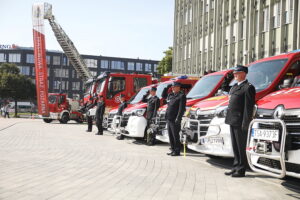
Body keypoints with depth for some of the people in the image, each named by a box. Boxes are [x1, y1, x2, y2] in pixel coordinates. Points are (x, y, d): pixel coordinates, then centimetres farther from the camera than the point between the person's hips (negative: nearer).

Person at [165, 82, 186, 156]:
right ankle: (173, 150, 21)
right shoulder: (170, 95, 18)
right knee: (170, 135, 12)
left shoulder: (181, 96, -7)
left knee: (175, 135, -4)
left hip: (175, 120, -8)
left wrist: (178, 118, -20)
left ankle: (177, 151, 2)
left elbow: (181, 108, -15)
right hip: (169, 119, 8)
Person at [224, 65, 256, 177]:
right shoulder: (235, 86, 19)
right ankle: (236, 167, 25)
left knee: (241, 147, -1)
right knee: (235, 147, 15)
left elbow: (249, 107, -16)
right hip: (233, 121, 9)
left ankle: (241, 170, 6)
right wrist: (229, 118, 15)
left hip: (240, 123, -9)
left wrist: (245, 123, -20)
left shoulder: (248, 87, -10)